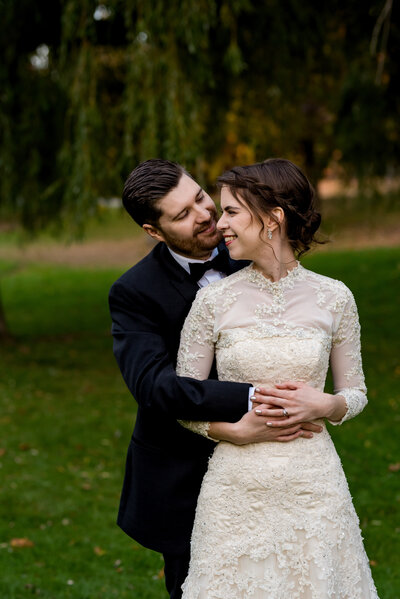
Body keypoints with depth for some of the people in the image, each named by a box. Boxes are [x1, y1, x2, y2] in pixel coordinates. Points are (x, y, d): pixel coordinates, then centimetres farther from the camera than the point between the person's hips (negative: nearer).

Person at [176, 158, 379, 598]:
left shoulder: (334, 298, -2)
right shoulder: (213, 301, -4)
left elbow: (355, 393, 8)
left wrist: (320, 405, -12)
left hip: (314, 485, 1)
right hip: (237, 488, 0)